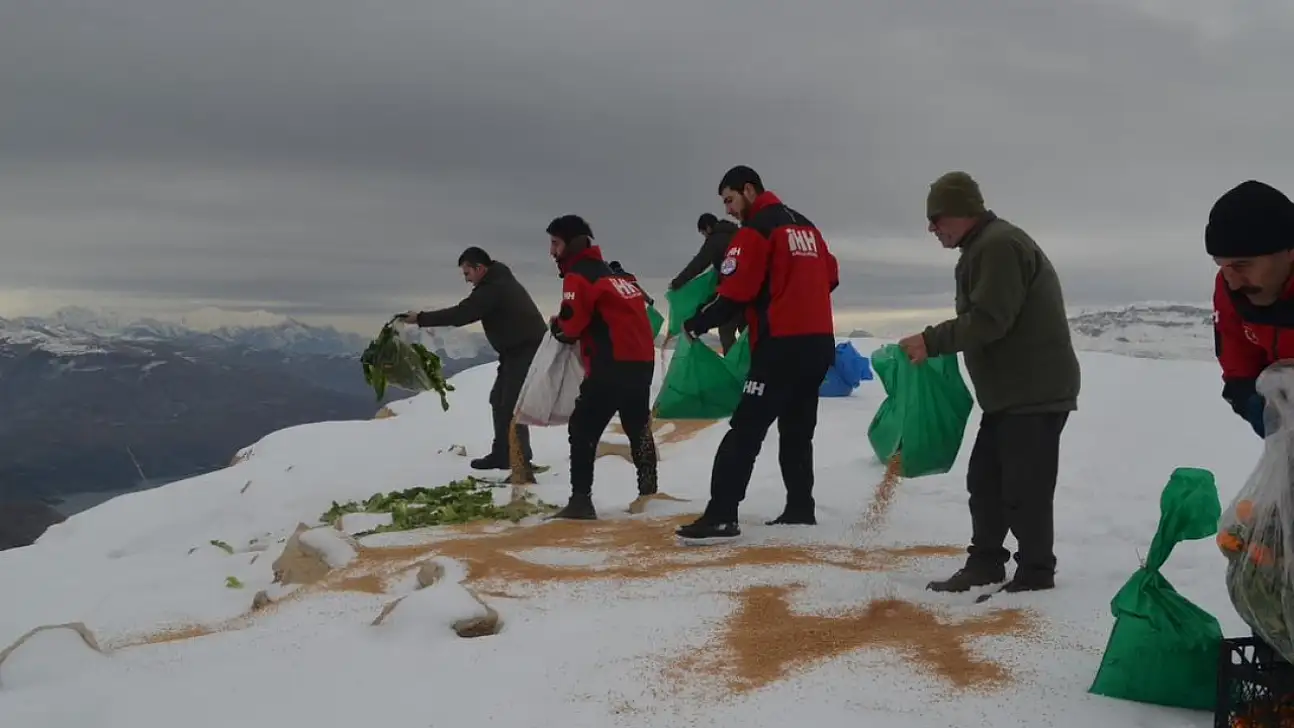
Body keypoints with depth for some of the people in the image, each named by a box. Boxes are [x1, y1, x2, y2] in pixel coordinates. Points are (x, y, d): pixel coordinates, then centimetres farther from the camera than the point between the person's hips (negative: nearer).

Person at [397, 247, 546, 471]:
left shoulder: (493, 288, -20)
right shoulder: (499, 281, 15)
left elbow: (461, 314, -23)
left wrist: (421, 319, -19)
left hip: (526, 352, -11)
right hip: (518, 351, 11)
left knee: (511, 404, -9)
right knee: (500, 399, 13)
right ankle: (503, 454, 17)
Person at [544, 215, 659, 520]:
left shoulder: (578, 276, -5)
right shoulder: (613, 273, 23)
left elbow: (571, 324, -13)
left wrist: (556, 326, 9)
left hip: (612, 365, -8)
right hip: (642, 360, 9)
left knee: (582, 429, -2)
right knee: (638, 427, 21)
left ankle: (581, 500, -8)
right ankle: (648, 492, 28)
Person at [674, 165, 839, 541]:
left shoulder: (756, 229, -8)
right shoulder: (805, 226, 17)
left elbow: (735, 292, -14)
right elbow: (830, 277, 22)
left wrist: (696, 323, -3)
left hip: (782, 344, -8)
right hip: (819, 341, 8)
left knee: (746, 430, -9)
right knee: (797, 429, 18)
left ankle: (721, 516, -15)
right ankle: (800, 507, 20)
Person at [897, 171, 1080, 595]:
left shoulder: (999, 244, -18)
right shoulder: (984, 247, 17)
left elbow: (989, 320, -25)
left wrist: (932, 342, -20)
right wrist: (936, 344, 8)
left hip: (1036, 392, -11)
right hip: (1010, 392, 11)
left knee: (1023, 488, -4)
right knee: (984, 479, 14)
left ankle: (1035, 574, 7)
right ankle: (985, 564, 22)